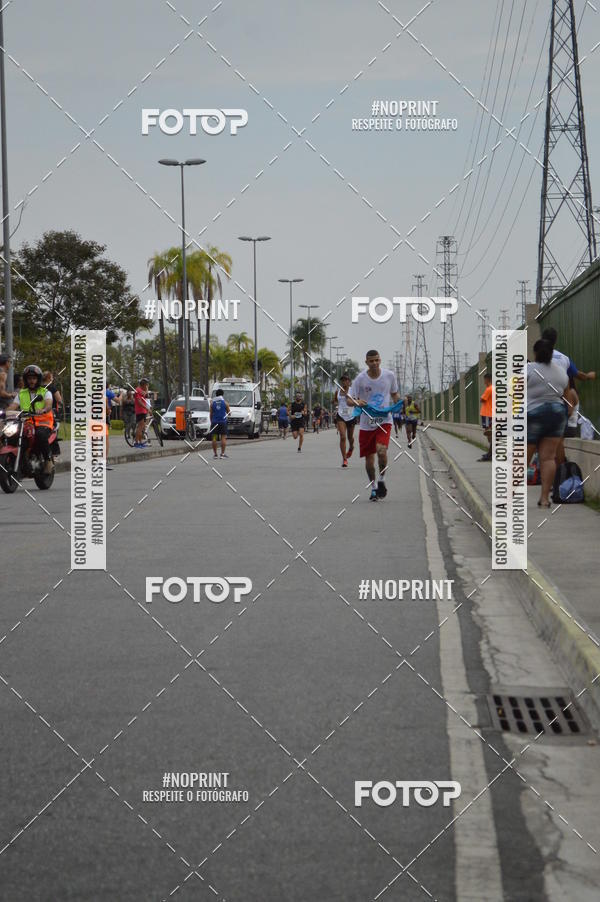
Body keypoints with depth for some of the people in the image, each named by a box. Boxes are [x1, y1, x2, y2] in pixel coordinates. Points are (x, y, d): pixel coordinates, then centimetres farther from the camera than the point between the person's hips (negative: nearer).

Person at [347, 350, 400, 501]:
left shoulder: (389, 375, 0)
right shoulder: (360, 378, -5)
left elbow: (394, 394, 16)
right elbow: (349, 400, -3)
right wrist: (356, 402, -26)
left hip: (384, 421, -1)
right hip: (366, 423, 1)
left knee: (381, 450, -23)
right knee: (369, 458, 5)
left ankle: (381, 480, 1)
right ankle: (373, 487, 26)